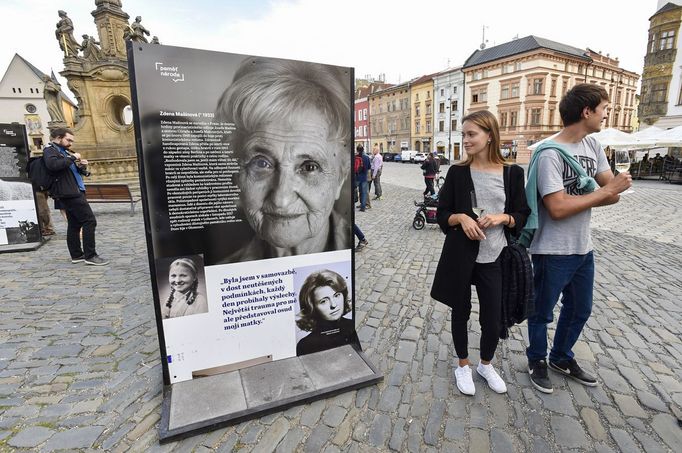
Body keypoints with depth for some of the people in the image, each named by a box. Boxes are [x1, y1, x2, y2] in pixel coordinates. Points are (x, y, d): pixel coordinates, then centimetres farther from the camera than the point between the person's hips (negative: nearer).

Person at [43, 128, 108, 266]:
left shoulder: (63, 151, 23)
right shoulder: (50, 150, -5)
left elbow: (73, 171, 27)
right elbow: (52, 164, -27)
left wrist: (82, 167, 6)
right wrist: (72, 158, -18)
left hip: (72, 193, 10)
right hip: (69, 193, -10)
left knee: (74, 224, 10)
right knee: (89, 221, -14)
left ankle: (76, 255, 16)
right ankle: (90, 256, -13)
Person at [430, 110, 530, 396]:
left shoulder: (513, 173, 0)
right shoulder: (457, 172, -1)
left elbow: (522, 217, 4)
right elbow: (442, 214, 1)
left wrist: (502, 217, -16)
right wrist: (461, 217, -19)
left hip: (495, 258, 1)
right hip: (460, 256, 0)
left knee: (493, 319, 8)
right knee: (460, 312, 14)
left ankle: (486, 365, 39)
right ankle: (463, 365, 38)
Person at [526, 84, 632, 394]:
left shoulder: (593, 145, 5)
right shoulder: (550, 153, -20)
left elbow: (614, 194, 2)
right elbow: (558, 209, -27)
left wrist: (576, 200, -16)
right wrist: (604, 191, -16)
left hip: (583, 249, 8)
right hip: (553, 252, -8)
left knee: (580, 310, 23)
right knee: (542, 312, 12)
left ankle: (562, 358, 45)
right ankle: (537, 361, 36)